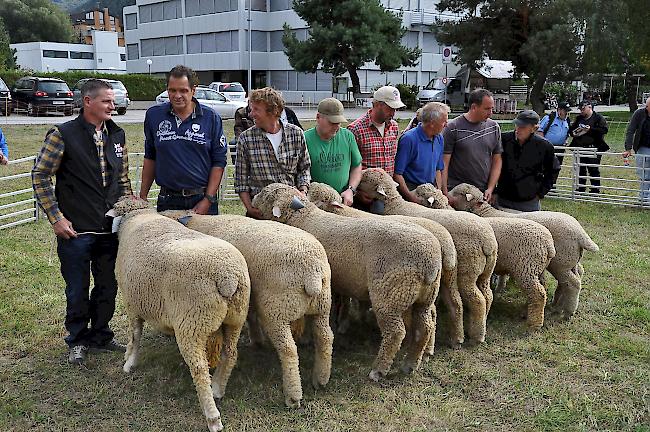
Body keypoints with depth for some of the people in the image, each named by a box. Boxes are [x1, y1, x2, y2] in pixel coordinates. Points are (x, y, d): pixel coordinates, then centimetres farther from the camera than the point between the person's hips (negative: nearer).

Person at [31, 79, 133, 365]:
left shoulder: (116, 135, 8)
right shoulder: (63, 135, -9)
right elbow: (40, 176, -7)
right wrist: (56, 217, -11)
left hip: (111, 228, 5)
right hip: (76, 230, -5)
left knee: (108, 287, 14)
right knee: (77, 290, 7)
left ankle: (100, 336, 32)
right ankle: (78, 341, 26)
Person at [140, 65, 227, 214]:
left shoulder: (211, 118, -1)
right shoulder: (154, 115, 4)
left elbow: (219, 162, -1)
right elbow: (150, 158, 13)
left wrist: (208, 200, -7)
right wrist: (143, 196, 9)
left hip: (202, 199, -1)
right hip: (167, 201, 2)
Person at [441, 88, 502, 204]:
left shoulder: (494, 127, 8)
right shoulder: (453, 128, -5)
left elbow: (497, 161, 10)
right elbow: (444, 163, -7)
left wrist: (490, 189, 0)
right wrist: (445, 193, -13)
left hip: (484, 192, 3)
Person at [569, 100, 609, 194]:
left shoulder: (598, 118, -2)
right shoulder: (579, 118, 17)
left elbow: (604, 130, -13)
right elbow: (571, 129, 23)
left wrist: (590, 129, -20)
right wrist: (573, 132, 0)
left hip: (594, 148, -6)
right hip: (580, 148, 6)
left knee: (593, 170, -3)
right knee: (581, 170, 11)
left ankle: (595, 191, 5)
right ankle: (580, 190, 20)